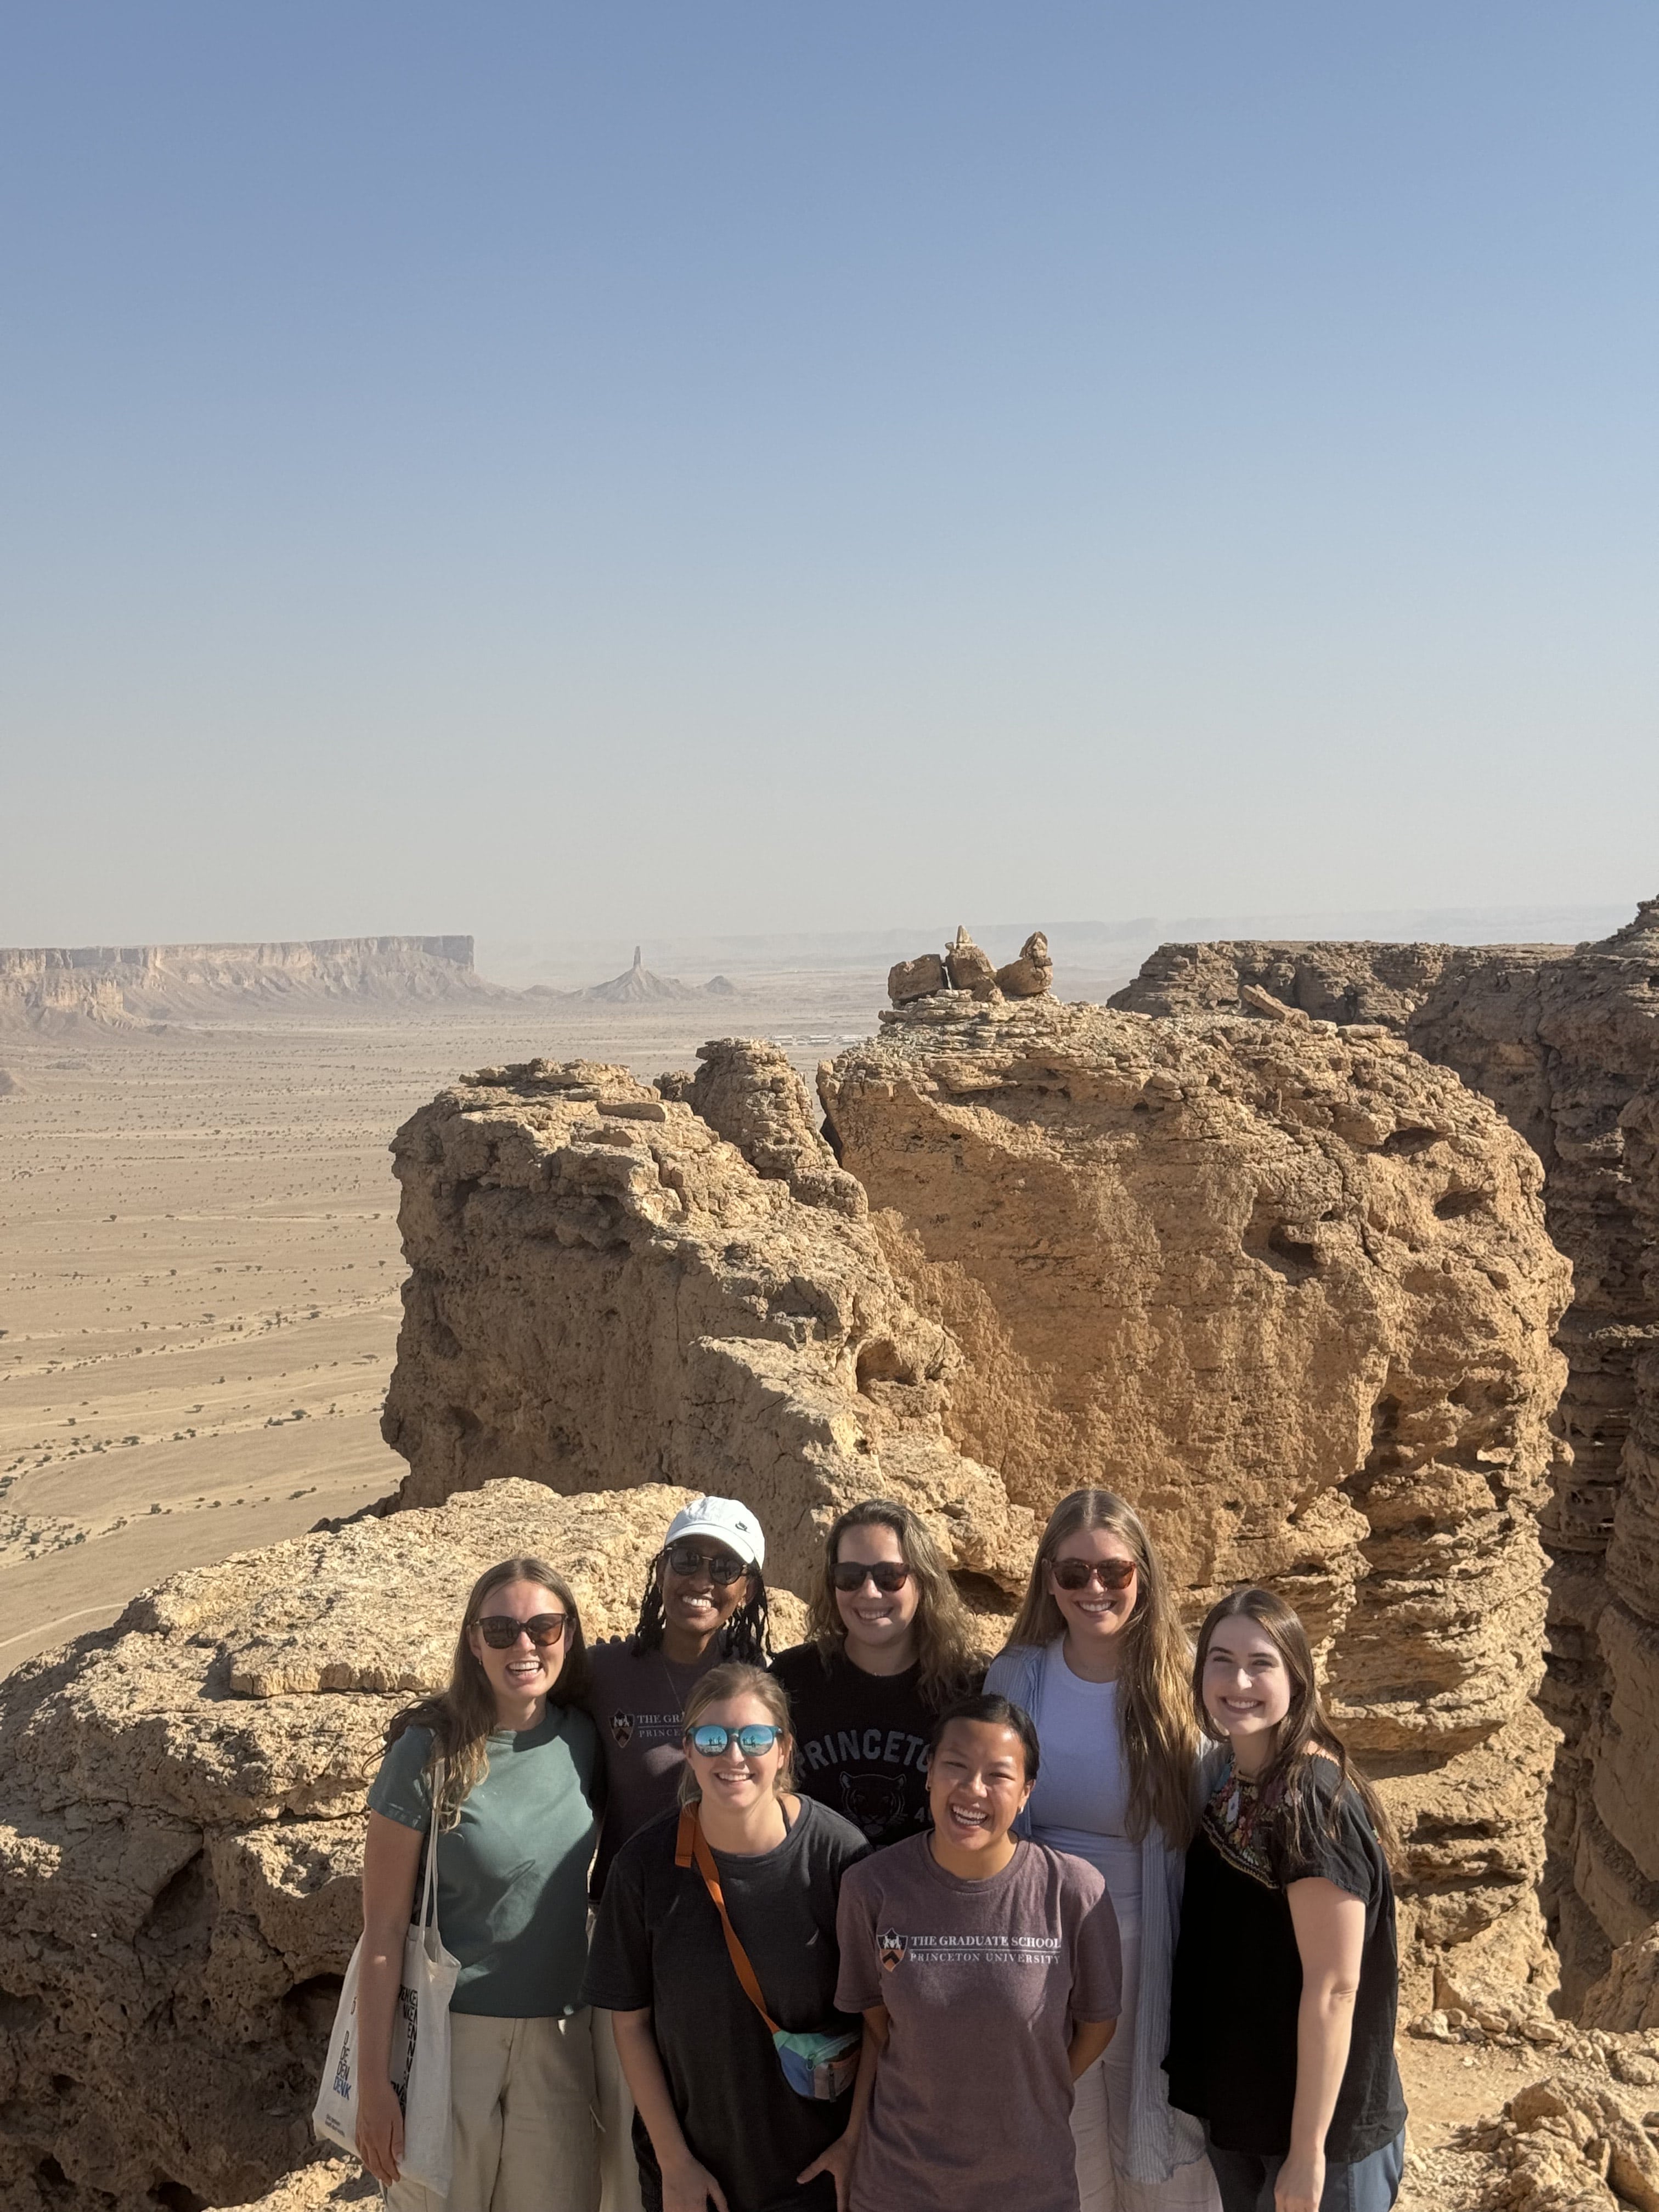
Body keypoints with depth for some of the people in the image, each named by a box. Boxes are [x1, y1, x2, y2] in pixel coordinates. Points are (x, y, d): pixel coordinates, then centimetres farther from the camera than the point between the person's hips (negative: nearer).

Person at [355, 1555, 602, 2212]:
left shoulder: (582, 1740, -1)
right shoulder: (431, 1752, -13)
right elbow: (383, 1928, -10)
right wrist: (374, 2083, -10)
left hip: (560, 2036, 3)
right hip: (453, 2033, -3)